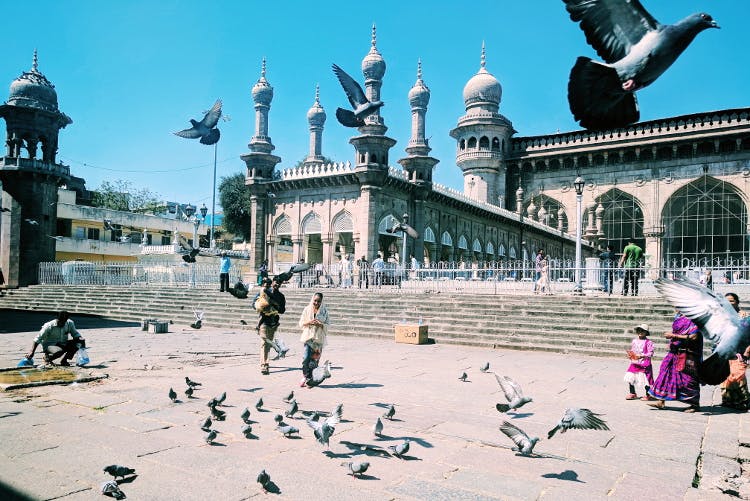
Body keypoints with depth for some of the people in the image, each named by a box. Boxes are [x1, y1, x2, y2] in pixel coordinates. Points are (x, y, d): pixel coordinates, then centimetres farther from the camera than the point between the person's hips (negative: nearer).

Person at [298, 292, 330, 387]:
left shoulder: (324, 311, 3)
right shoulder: (307, 309, 5)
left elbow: (327, 326, 4)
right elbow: (301, 323, 7)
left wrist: (319, 324, -15)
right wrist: (309, 322, -11)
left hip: (319, 338, 0)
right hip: (308, 337, 0)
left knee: (314, 360, 2)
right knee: (306, 358, -12)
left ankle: (309, 378, 13)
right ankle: (305, 376, 4)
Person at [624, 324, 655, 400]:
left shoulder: (648, 342, -9)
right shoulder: (634, 341, 9)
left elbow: (650, 353, -12)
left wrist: (642, 356, -22)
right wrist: (630, 354, 1)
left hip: (644, 365, -6)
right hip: (634, 363, 6)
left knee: (645, 381, -1)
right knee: (629, 378, 4)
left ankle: (647, 395, 19)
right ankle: (632, 393, 20)